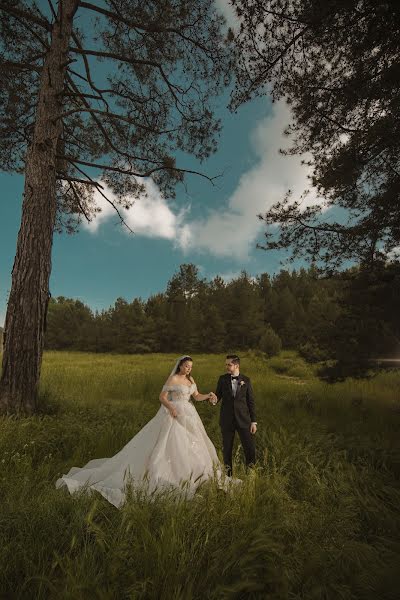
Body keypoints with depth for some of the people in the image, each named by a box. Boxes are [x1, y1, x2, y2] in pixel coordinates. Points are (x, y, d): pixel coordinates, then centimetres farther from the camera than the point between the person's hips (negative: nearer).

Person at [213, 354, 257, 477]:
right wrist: (214, 400, -17)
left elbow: (251, 401, 2)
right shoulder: (222, 379, 0)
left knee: (250, 447, 3)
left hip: (243, 419, 0)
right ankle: (228, 473, 30)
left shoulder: (246, 380, -1)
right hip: (227, 419, 1)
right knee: (227, 448, 10)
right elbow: (218, 395, 8)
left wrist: (253, 421, 0)